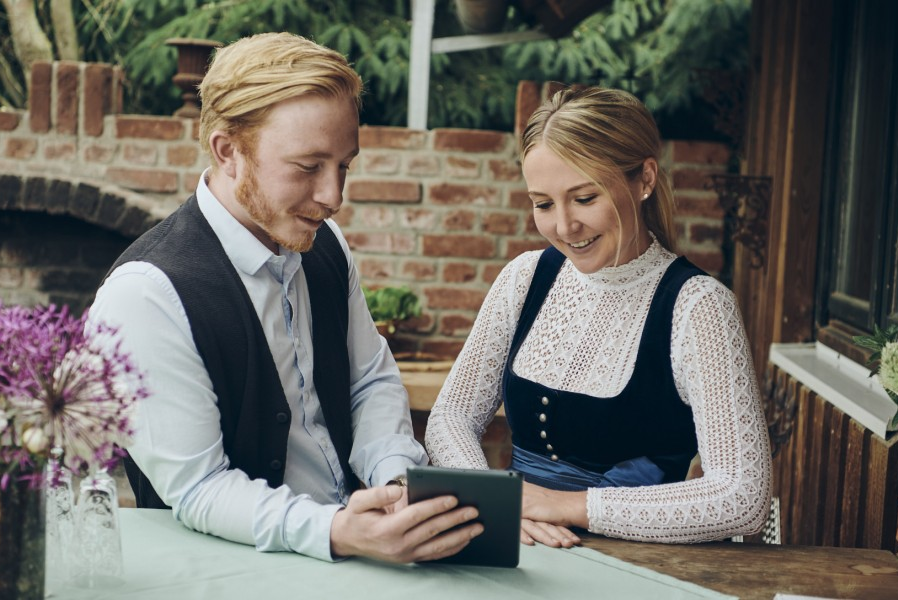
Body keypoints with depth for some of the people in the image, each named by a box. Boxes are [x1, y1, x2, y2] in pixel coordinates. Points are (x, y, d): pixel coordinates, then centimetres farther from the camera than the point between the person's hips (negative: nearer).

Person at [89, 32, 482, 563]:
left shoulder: (325, 245, 4)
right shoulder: (145, 293, -18)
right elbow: (196, 489, -17)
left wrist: (397, 482, -8)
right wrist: (336, 532, -32)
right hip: (232, 566, -5)